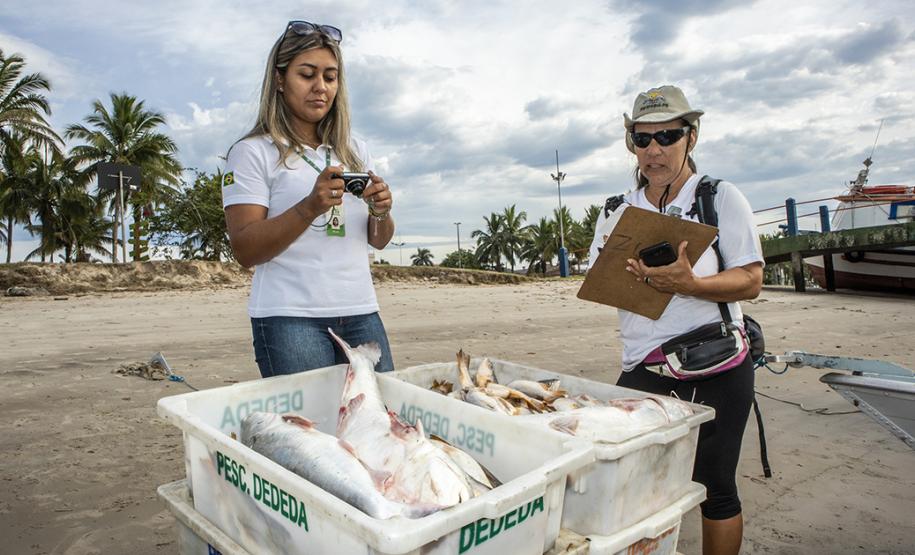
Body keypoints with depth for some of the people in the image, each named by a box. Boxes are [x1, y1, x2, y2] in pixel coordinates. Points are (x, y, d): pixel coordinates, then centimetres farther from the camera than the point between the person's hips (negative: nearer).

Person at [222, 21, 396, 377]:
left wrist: (381, 212, -7)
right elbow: (245, 251, -8)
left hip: (361, 313, 5)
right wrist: (311, 207, -22)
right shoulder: (252, 152, -1)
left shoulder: (355, 151, 14)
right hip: (290, 319, -4)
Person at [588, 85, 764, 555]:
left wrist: (690, 284, -26)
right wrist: (625, 275, -16)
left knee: (714, 488, 6)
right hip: (643, 369, 3)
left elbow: (751, 281, -8)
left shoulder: (721, 198, -1)